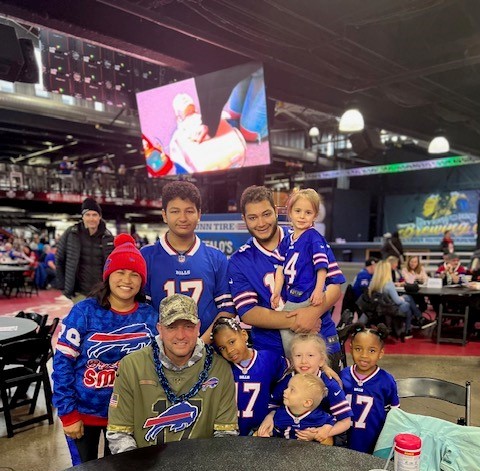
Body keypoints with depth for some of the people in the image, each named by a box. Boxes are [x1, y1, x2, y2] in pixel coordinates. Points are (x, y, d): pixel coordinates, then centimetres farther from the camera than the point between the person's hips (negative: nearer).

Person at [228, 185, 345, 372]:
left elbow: (335, 284, -4)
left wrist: (314, 311, -24)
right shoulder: (239, 261, -3)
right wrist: (294, 321, -21)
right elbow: (247, 313, -10)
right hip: (270, 350, 0)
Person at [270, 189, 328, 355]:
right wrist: (277, 291, 2)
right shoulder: (286, 240, 13)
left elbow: (321, 266, -13)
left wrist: (319, 289, -21)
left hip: (308, 298, -7)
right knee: (285, 331, 11)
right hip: (290, 299, 7)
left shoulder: (314, 237, -7)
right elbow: (281, 267, 10)